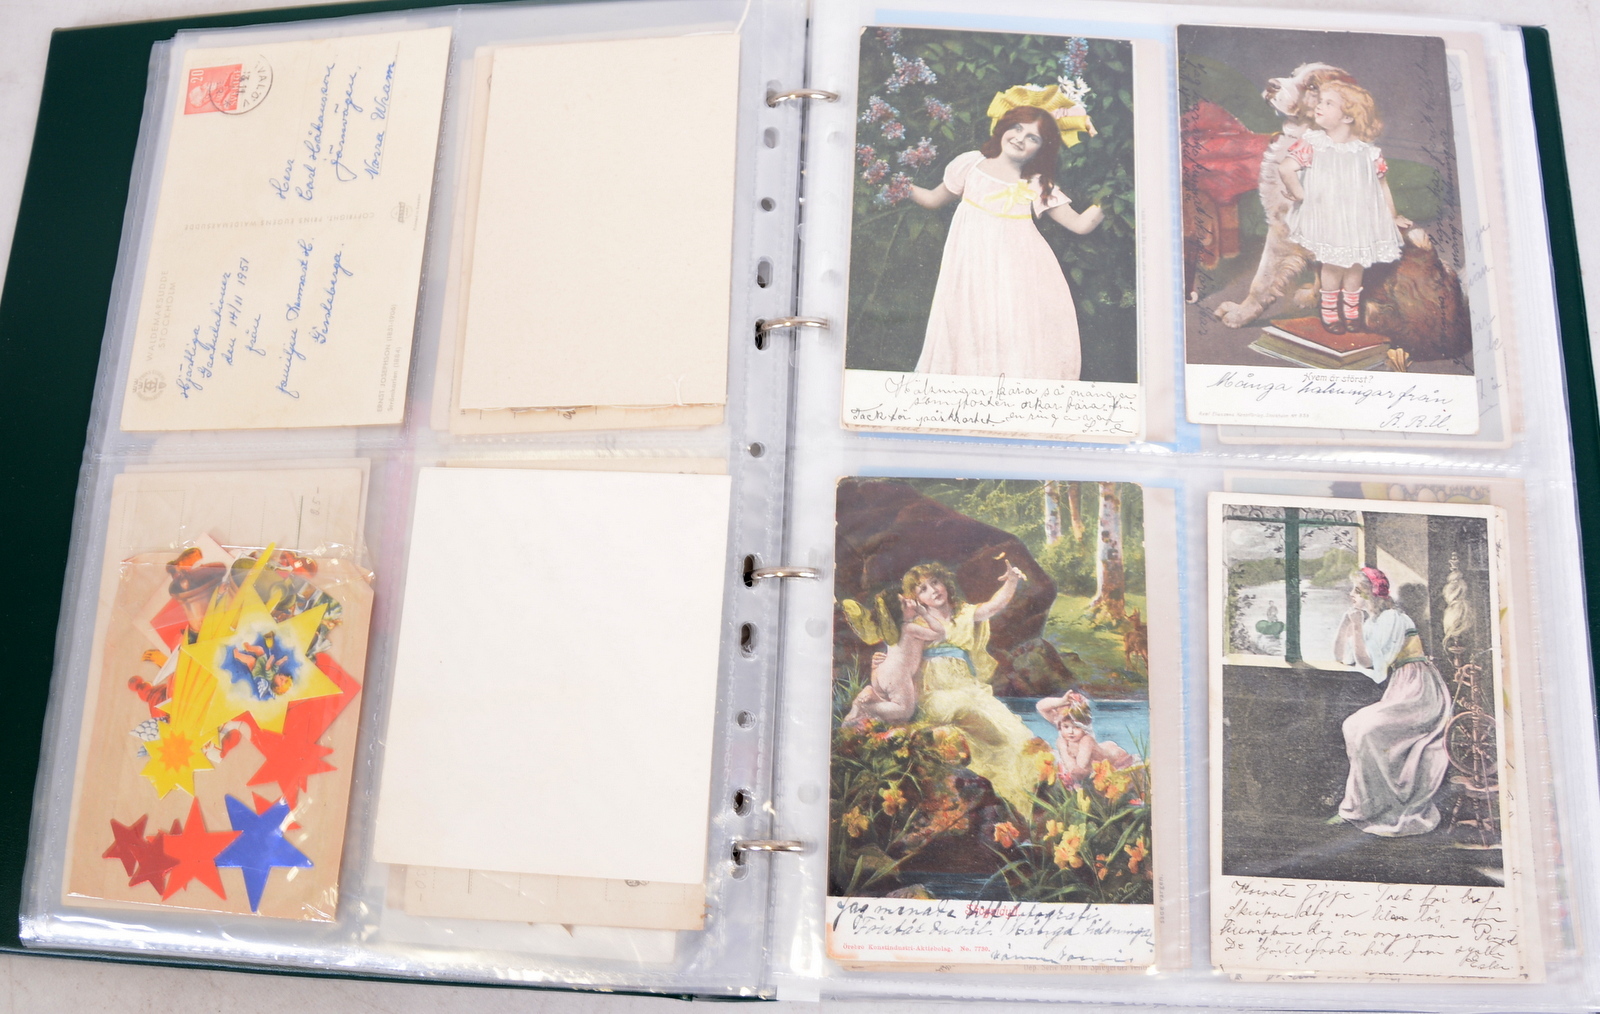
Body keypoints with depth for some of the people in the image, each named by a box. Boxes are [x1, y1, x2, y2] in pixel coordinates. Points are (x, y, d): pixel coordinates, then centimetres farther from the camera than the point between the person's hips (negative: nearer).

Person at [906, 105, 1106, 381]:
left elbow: (1080, 224, 5)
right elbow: (933, 199, 16)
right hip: (973, 269, 0)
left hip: (1016, 273, 0)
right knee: (974, 332, -4)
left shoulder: (1038, 186, 6)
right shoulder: (971, 164, 8)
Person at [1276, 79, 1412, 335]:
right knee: (1332, 264, 0)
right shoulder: (1312, 144, -9)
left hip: (1359, 222, 2)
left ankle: (1351, 309, 31)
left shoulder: (1367, 152, -2)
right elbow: (1285, 167, -24)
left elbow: (1382, 184, 8)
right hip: (1326, 219, -2)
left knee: (1355, 265, 10)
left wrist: (1393, 216, 15)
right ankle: (1329, 311, 22)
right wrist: (1299, 194, -18)